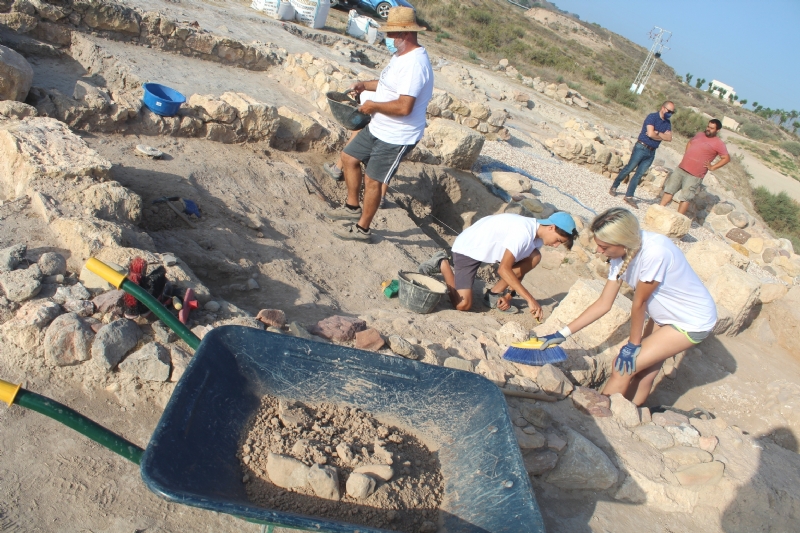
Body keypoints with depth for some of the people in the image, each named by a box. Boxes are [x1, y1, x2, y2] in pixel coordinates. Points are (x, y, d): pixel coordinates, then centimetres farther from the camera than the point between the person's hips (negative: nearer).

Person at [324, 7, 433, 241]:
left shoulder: (414, 63, -25)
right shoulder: (400, 55, 8)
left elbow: (404, 107, -33)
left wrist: (373, 105, -19)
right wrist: (365, 85, 9)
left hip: (397, 137, -11)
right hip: (378, 128, 11)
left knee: (372, 181, -2)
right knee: (349, 158, 18)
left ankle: (362, 228, 17)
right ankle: (352, 207, 34)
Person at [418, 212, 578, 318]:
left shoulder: (538, 235, -1)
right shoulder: (524, 232, -30)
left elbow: (519, 268, 6)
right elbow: (504, 269, -32)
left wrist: (509, 294, -4)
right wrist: (530, 300, -31)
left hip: (487, 248, 9)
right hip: (467, 248, -9)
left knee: (534, 257, -6)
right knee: (463, 305, -16)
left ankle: (494, 295, 4)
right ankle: (442, 263, 6)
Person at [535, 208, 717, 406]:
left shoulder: (654, 252, -35)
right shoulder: (621, 255, -10)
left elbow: (639, 302, -22)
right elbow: (604, 303, -5)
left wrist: (633, 344, -8)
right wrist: (562, 334, -7)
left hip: (692, 322, -7)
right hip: (664, 316, 7)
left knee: (624, 367, -8)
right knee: (643, 371, 8)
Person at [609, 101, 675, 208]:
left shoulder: (667, 123, 12)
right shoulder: (652, 117, -8)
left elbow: (669, 138, 0)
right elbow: (651, 134, -20)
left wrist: (657, 133, -14)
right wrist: (662, 136, -3)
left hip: (651, 152, 6)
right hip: (641, 148, -6)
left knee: (639, 174, 4)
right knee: (629, 169, -2)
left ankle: (629, 196, 5)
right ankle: (614, 187, 15)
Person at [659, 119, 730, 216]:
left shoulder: (718, 143, -6)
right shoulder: (700, 134, 12)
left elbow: (726, 158, -6)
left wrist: (712, 167, -9)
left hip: (694, 175, -6)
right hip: (681, 168, 7)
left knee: (686, 197, -5)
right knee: (669, 189, 8)